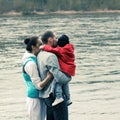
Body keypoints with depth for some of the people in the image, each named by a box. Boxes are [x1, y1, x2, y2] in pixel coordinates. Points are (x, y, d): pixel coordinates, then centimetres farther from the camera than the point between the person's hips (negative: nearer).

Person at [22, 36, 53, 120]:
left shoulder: (35, 59, 8)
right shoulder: (30, 63, -20)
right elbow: (39, 85, -22)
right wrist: (50, 75, -32)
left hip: (41, 97, 9)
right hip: (35, 98, -9)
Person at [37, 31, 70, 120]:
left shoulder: (40, 55, 8)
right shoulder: (50, 56, -20)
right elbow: (59, 77, -24)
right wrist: (68, 78, -5)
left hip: (46, 95, 9)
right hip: (56, 95, -9)